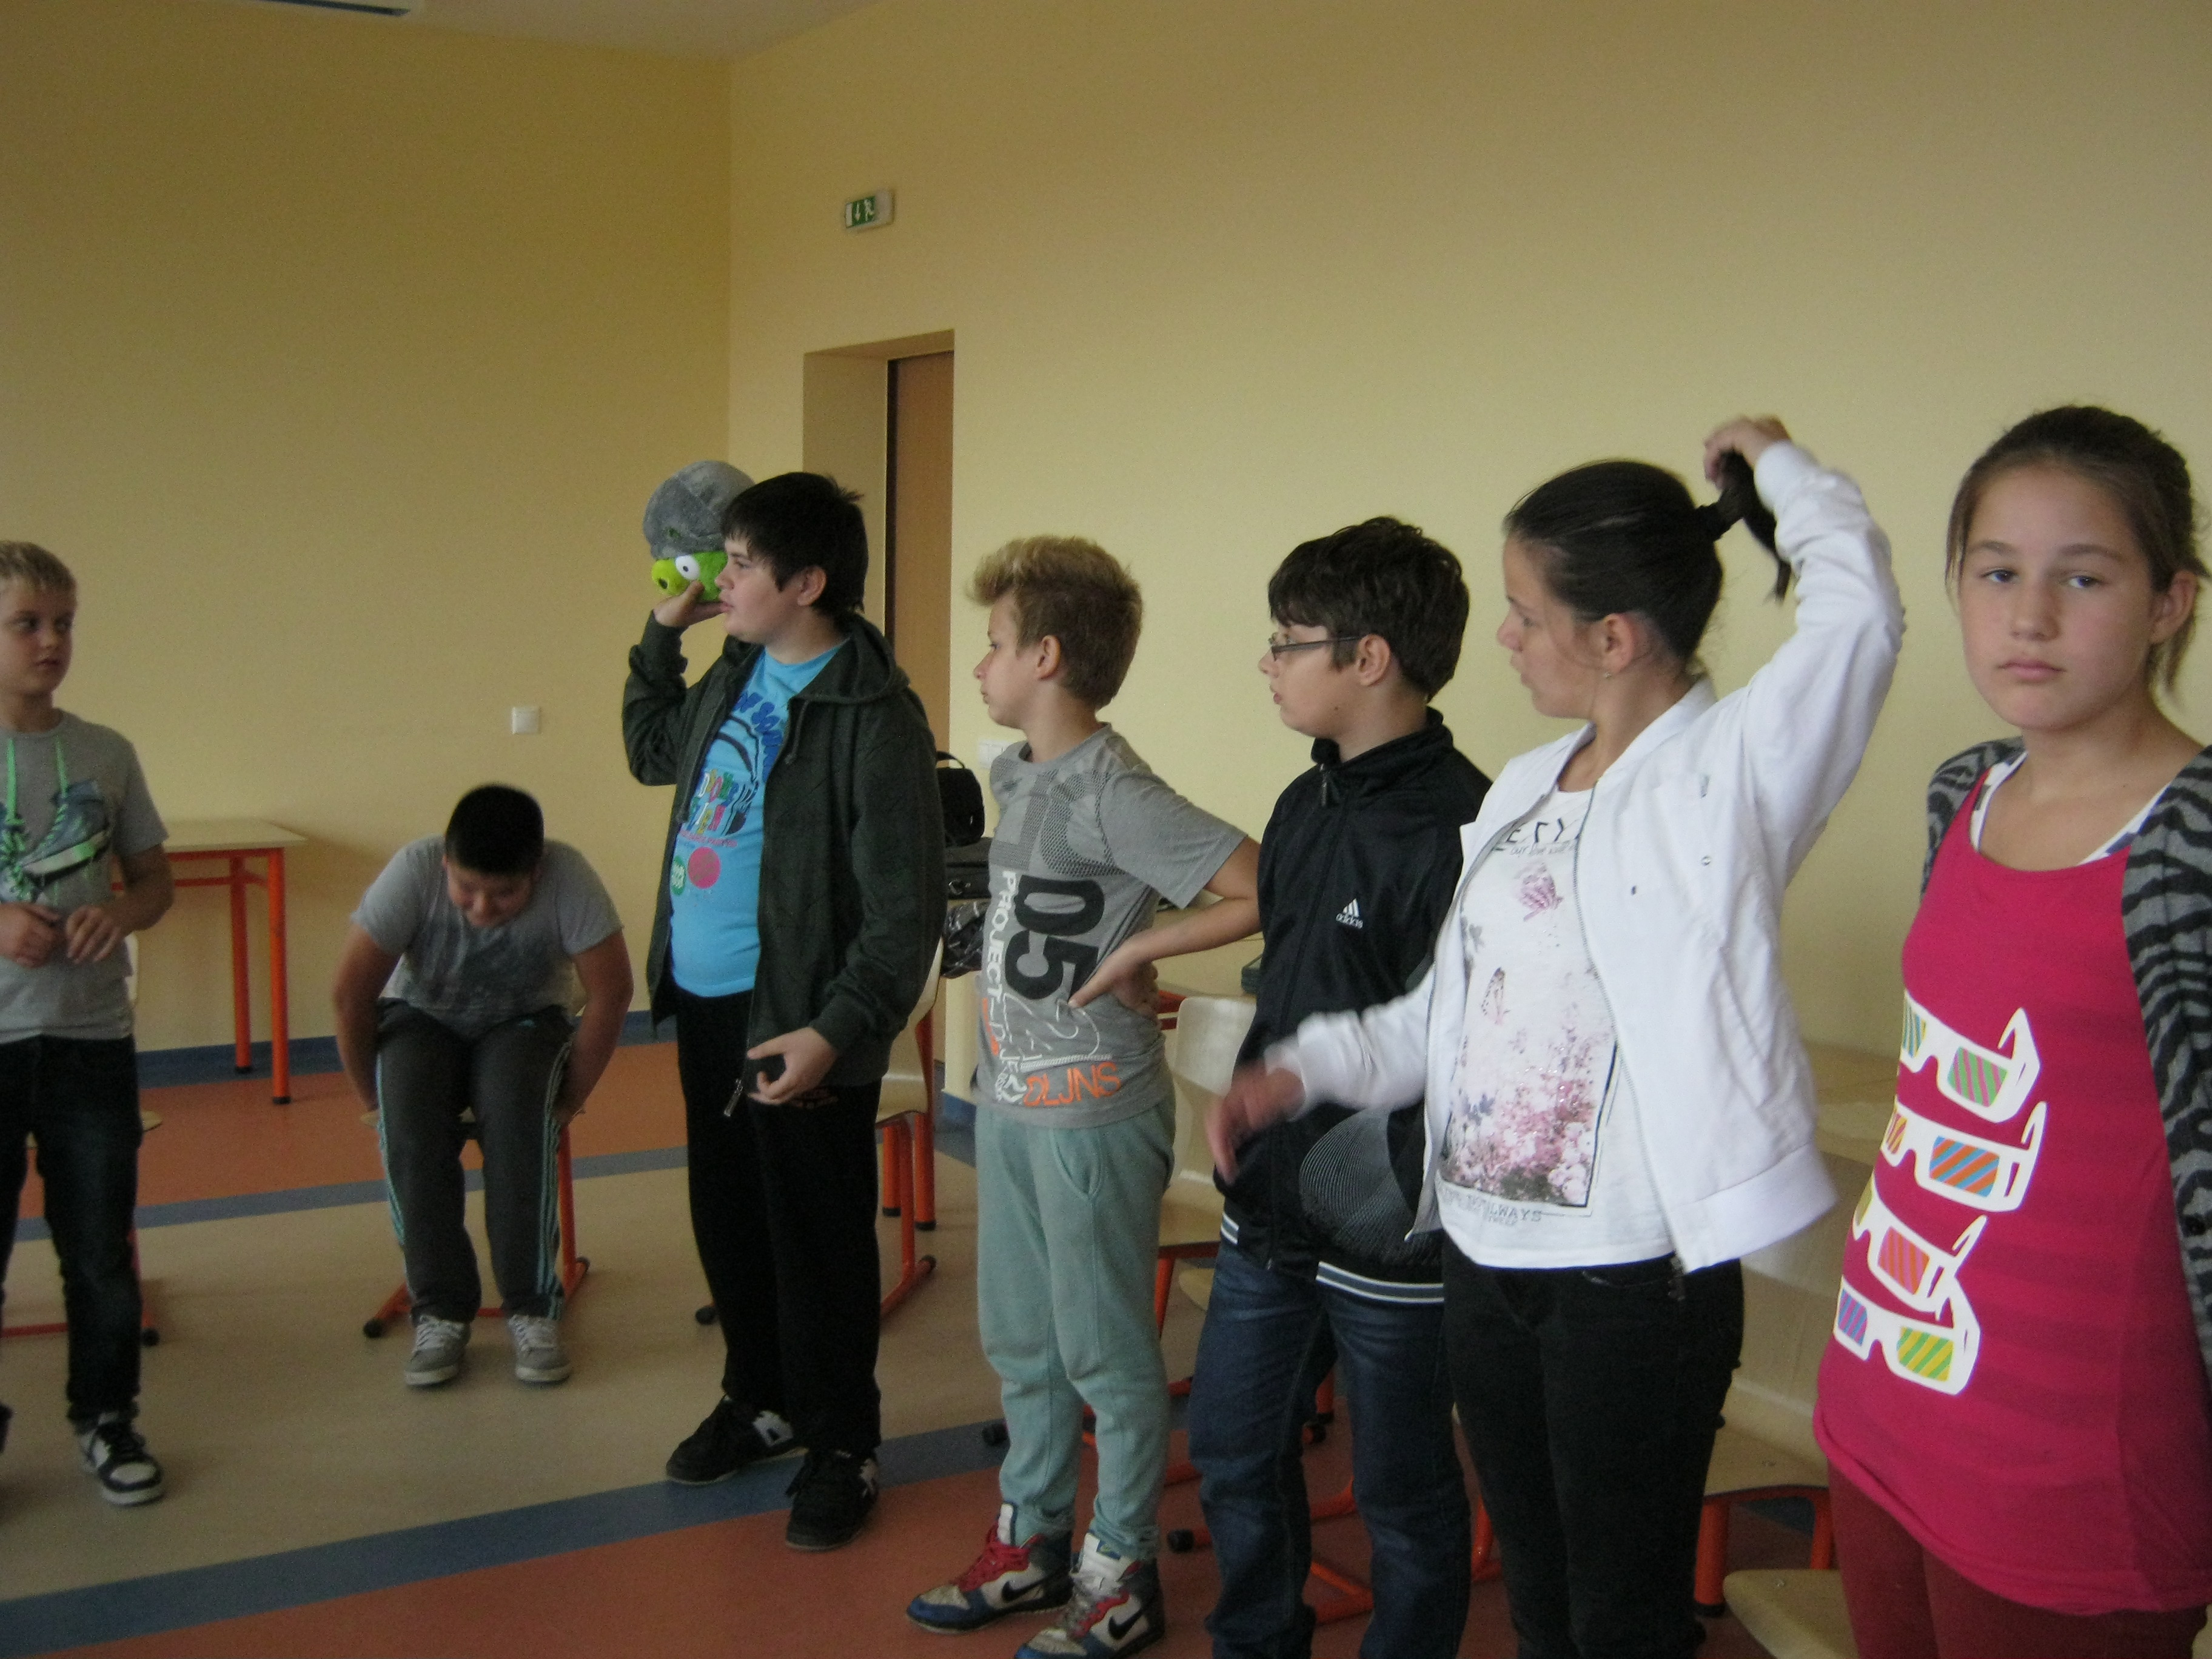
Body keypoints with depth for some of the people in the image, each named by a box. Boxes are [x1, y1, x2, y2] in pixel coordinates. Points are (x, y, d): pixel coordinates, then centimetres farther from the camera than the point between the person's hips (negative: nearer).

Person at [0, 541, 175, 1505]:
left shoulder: (106, 755, 2)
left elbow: (156, 881, 10)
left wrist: (124, 912, -11)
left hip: (92, 1036, 2)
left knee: (102, 1251, 11)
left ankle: (106, 1417, 27)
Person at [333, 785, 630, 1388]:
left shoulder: (568, 879, -28)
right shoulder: (413, 871, -27)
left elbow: (610, 993, -20)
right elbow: (350, 995, -20)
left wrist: (567, 1102, -16)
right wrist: (381, 1102, -12)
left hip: (525, 1022, 0)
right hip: (423, 1019, 1)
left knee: (517, 1114, -33)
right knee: (408, 1125, -31)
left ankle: (533, 1309, -19)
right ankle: (440, 1311, -16)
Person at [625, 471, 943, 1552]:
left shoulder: (872, 717, -19)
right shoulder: (738, 673, 7)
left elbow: (906, 908, -20)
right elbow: (652, 752, 28)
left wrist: (837, 1031, -25)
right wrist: (662, 632, 17)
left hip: (794, 1021, -8)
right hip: (703, 999, 8)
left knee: (816, 1238, 5)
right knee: (728, 1219, 20)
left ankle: (840, 1445, 22)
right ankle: (759, 1400, 40)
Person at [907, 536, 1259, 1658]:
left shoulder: (1111, 792, -19)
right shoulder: (1015, 774, 9)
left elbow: (1258, 891, -25)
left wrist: (1131, 953, -18)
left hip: (1092, 1113, -9)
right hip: (1009, 1100, 9)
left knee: (1106, 1355, 5)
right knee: (1022, 1345, 19)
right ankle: (1032, 1545, 34)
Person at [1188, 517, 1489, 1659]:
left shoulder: (1458, 826, -21)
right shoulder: (1305, 807, 8)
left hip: (1390, 1232, -8)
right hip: (1273, 1205, 9)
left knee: (1404, 1492, 10)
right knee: (1233, 1450, 21)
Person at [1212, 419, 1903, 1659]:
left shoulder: (1728, 773, -11)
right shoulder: (1524, 788, 11)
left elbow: (1857, 612, -27)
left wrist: (1776, 463, -11)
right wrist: (1303, 1069, 4)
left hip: (1635, 1278, -7)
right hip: (1484, 1261, 7)